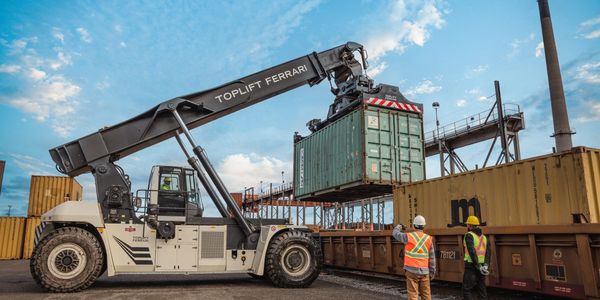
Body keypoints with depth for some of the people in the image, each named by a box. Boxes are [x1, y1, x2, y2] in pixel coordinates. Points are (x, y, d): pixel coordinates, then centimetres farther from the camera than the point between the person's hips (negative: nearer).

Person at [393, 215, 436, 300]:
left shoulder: (408, 237, -10)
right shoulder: (429, 239, -2)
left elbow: (395, 233, 7)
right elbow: (432, 258, 2)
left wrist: (399, 226, 29)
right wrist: (432, 272, 12)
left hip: (412, 271, -3)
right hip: (424, 271, 3)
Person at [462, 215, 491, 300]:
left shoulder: (469, 235, -9)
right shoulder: (483, 237, 13)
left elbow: (472, 252, -20)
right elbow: (488, 253, 2)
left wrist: (478, 267, -19)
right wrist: (485, 266, -8)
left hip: (471, 266, -7)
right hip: (481, 266, 7)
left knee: (466, 290, 1)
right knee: (481, 290, 13)